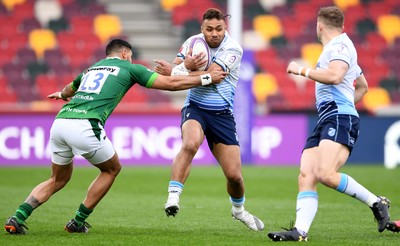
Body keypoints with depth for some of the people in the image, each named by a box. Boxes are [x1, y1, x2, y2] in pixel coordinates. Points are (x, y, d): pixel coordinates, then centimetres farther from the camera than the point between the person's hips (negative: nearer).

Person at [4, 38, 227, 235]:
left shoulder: (91, 69, 32)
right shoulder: (129, 68, 16)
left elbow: (68, 90, 54)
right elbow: (171, 84, 14)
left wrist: (62, 94, 79)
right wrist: (206, 79, 25)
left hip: (60, 121, 6)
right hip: (85, 125, -6)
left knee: (58, 180, 22)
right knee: (112, 169, 20)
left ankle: (17, 219, 3)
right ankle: (78, 222, 17)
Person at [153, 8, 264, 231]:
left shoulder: (233, 49, -12)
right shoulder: (193, 42, -1)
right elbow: (174, 69, -7)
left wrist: (174, 72, -26)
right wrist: (186, 66, -30)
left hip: (222, 114, 0)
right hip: (195, 108, 0)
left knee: (234, 174, 0)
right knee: (190, 144, -35)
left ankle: (239, 209, 31)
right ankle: (173, 196, -35)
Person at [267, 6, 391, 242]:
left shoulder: (341, 45, -2)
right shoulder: (336, 48, 29)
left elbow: (334, 76, -22)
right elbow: (363, 86, 42)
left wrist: (302, 70, -10)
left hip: (340, 118, -10)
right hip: (326, 121, 10)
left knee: (325, 173, -27)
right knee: (306, 176, -8)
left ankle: (376, 203, -14)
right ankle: (301, 230, -21)